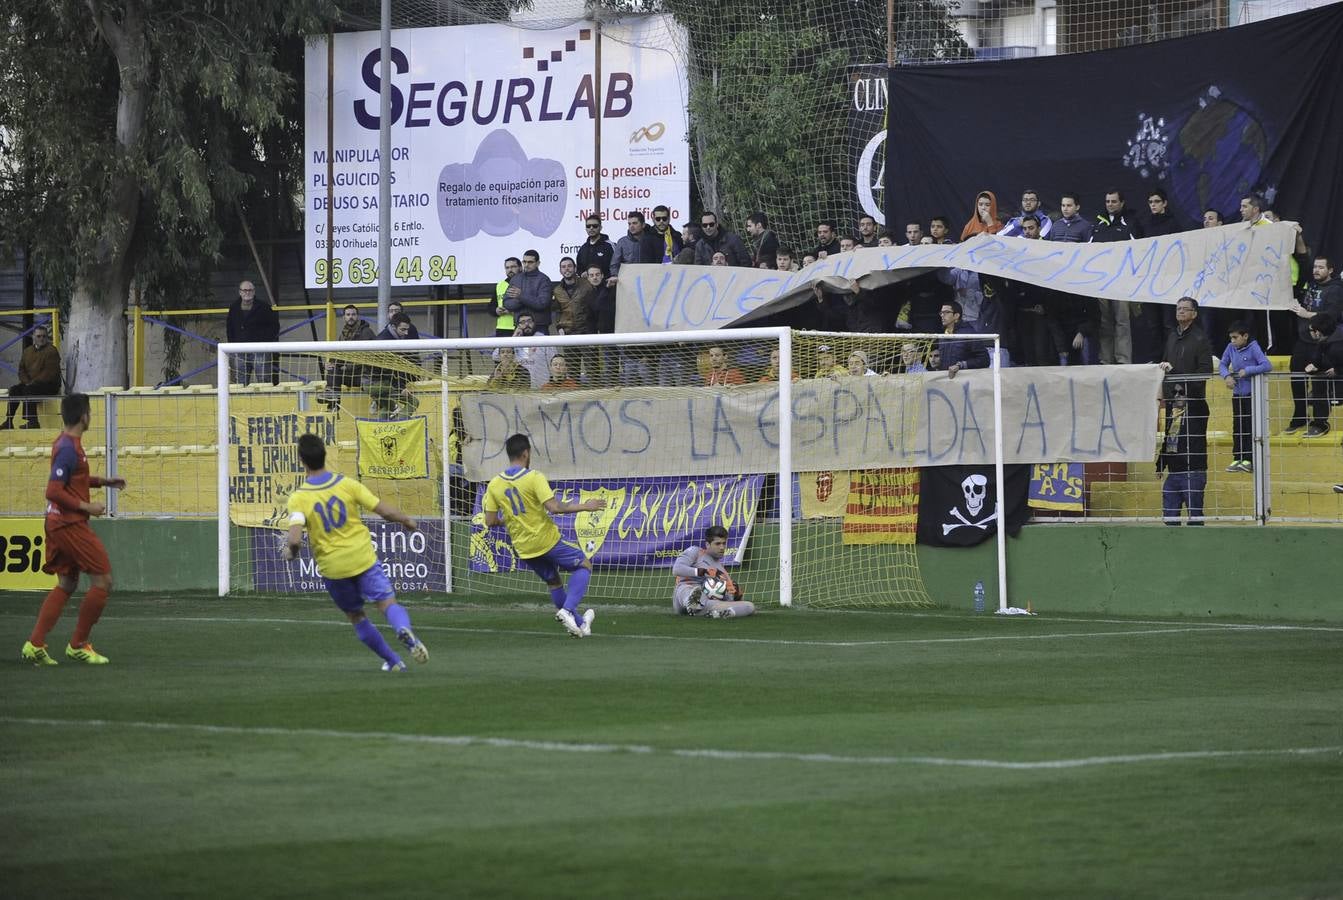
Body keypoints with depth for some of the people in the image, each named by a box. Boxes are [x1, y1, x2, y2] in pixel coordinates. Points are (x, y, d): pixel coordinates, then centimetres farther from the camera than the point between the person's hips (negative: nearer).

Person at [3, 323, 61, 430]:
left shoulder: (51, 351, -6)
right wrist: (27, 381, -7)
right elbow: (21, 369, 14)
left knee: (29, 390, -32)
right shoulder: (28, 351, 16)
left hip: (49, 385, -6)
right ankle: (9, 421, -19)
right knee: (14, 390, -16)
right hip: (30, 383, 6)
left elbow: (50, 373, -15)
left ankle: (32, 420, -32)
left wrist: (34, 382, -19)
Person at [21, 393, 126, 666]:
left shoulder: (66, 443, 11)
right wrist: (87, 507, -19)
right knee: (103, 581, -3)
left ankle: (35, 644, 9)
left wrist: (102, 481, 18)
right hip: (70, 524, -10)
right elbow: (53, 491, -24)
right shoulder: (69, 448, -19)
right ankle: (78, 645, 3)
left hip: (59, 523, 10)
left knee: (66, 584, 14)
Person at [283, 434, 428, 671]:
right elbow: (386, 511, -4)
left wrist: (291, 552, 1)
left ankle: (392, 660, 21)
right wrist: (408, 521, 16)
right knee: (388, 603, -2)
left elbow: (295, 539, -23)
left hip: (332, 567, 0)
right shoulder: (347, 484, -6)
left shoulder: (298, 499, -11)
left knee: (356, 616, 19)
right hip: (363, 558, 0)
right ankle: (404, 630, -35)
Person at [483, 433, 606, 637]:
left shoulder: (494, 485, 0)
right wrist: (584, 507, -13)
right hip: (547, 541, -6)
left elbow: (490, 521, 2)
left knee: (554, 582, 23)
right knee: (584, 566, 11)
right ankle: (567, 610, -8)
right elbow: (554, 507, -23)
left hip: (523, 548, 6)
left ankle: (579, 623, 27)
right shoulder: (534, 477, -15)